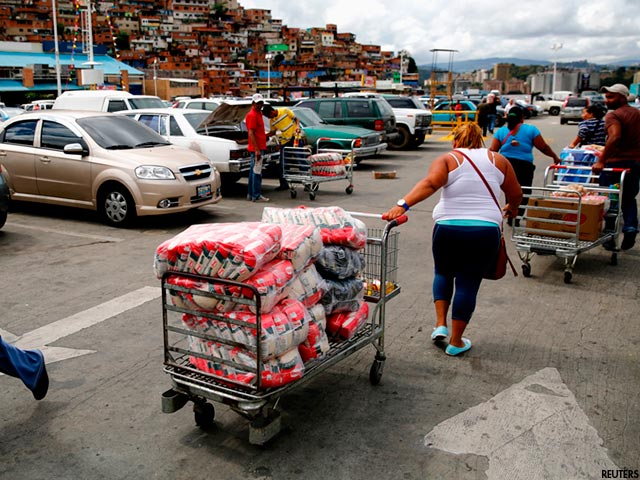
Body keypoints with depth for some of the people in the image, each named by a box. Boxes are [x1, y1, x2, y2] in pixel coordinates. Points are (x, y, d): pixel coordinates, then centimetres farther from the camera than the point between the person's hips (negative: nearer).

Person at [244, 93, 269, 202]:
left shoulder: (258, 114, 17)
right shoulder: (252, 115, -14)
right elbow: (251, 133, -20)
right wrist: (257, 149, -24)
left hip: (259, 147, 10)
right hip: (257, 148, -10)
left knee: (253, 171, 14)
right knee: (257, 172, -6)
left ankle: (251, 194, 20)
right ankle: (256, 196, -2)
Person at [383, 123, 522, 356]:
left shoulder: (447, 160, 3)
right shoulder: (497, 160, 10)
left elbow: (429, 184, -16)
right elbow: (515, 194, 16)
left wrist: (403, 205, -27)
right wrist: (511, 208, 37)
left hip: (448, 229, 0)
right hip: (486, 230, 1)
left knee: (443, 273, 24)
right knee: (468, 283, 8)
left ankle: (440, 324, 16)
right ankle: (456, 342, 14)